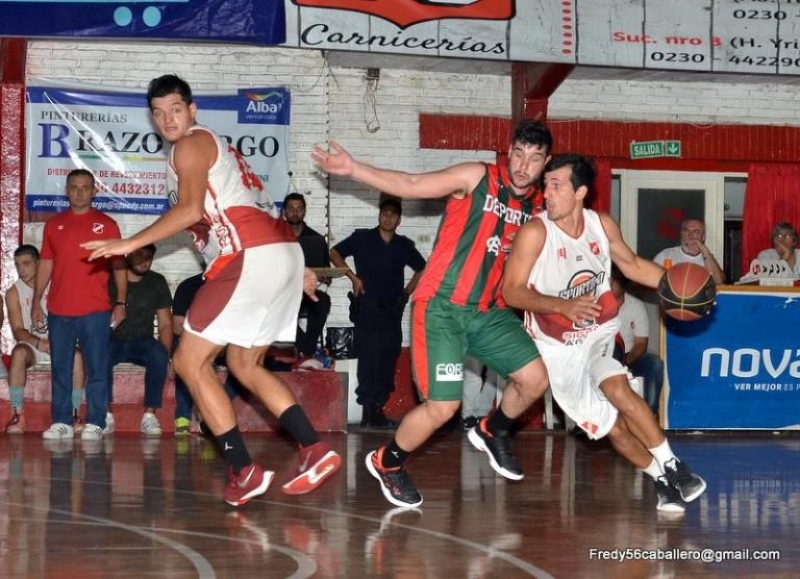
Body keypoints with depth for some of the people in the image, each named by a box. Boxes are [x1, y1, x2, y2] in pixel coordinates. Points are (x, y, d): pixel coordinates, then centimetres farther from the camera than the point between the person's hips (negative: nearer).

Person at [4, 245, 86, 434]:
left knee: (76, 354, -32)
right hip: (31, 345, 0)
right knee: (19, 352, -34)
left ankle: (74, 413, -26)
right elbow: (17, 330, -7)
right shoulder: (14, 293, 1)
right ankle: (17, 415, -34)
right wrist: (39, 343, -26)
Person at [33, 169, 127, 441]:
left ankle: (94, 424, 1)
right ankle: (61, 423, 9)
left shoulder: (106, 224, 5)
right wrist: (36, 302, 8)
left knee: (97, 369, -3)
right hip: (59, 311, 2)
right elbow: (45, 264, 13)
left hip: (96, 311, -2)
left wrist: (121, 302, -4)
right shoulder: (54, 225, 11)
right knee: (60, 370, 4)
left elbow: (118, 265, 4)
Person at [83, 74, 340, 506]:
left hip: (251, 257, -10)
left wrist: (129, 244, -13)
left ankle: (244, 470, -7)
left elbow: (191, 210, -14)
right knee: (244, 365, 18)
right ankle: (316, 451, 7)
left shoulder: (191, 145, 0)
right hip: (284, 250, 10)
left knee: (190, 361, -3)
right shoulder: (218, 149, 29)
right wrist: (296, 269, 32)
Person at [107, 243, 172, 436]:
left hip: (143, 343, 2)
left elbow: (165, 324, 6)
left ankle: (150, 414, -29)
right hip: (113, 341, -2)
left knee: (158, 354, -33)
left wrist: (165, 353, -11)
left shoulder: (157, 282, 8)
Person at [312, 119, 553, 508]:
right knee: (442, 407, -12)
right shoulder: (477, 178, -9)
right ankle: (386, 462, 14)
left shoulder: (537, 207, 9)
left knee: (535, 379, -2)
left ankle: (492, 432, 28)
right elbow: (410, 185, -15)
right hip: (441, 306, -6)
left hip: (488, 311, 6)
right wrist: (353, 169, -24)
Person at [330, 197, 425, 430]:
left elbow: (422, 269, 22)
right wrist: (353, 277, -4)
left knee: (388, 359, 2)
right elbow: (335, 253, 6)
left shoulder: (404, 245, 10)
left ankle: (377, 409, 8)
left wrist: (407, 291, 9)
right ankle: (369, 410, -6)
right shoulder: (362, 238, 3)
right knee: (368, 356, -7)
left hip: (393, 308, 3)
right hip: (368, 306, -3)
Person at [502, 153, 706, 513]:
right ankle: (662, 480, 18)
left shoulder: (603, 226, -6)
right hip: (559, 347, -2)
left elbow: (631, 265, 12)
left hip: (598, 336, 2)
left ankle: (671, 467, -15)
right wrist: (563, 306, -35)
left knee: (618, 391, -26)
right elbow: (511, 292, -21)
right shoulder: (535, 232, -21)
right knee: (611, 427, -1)